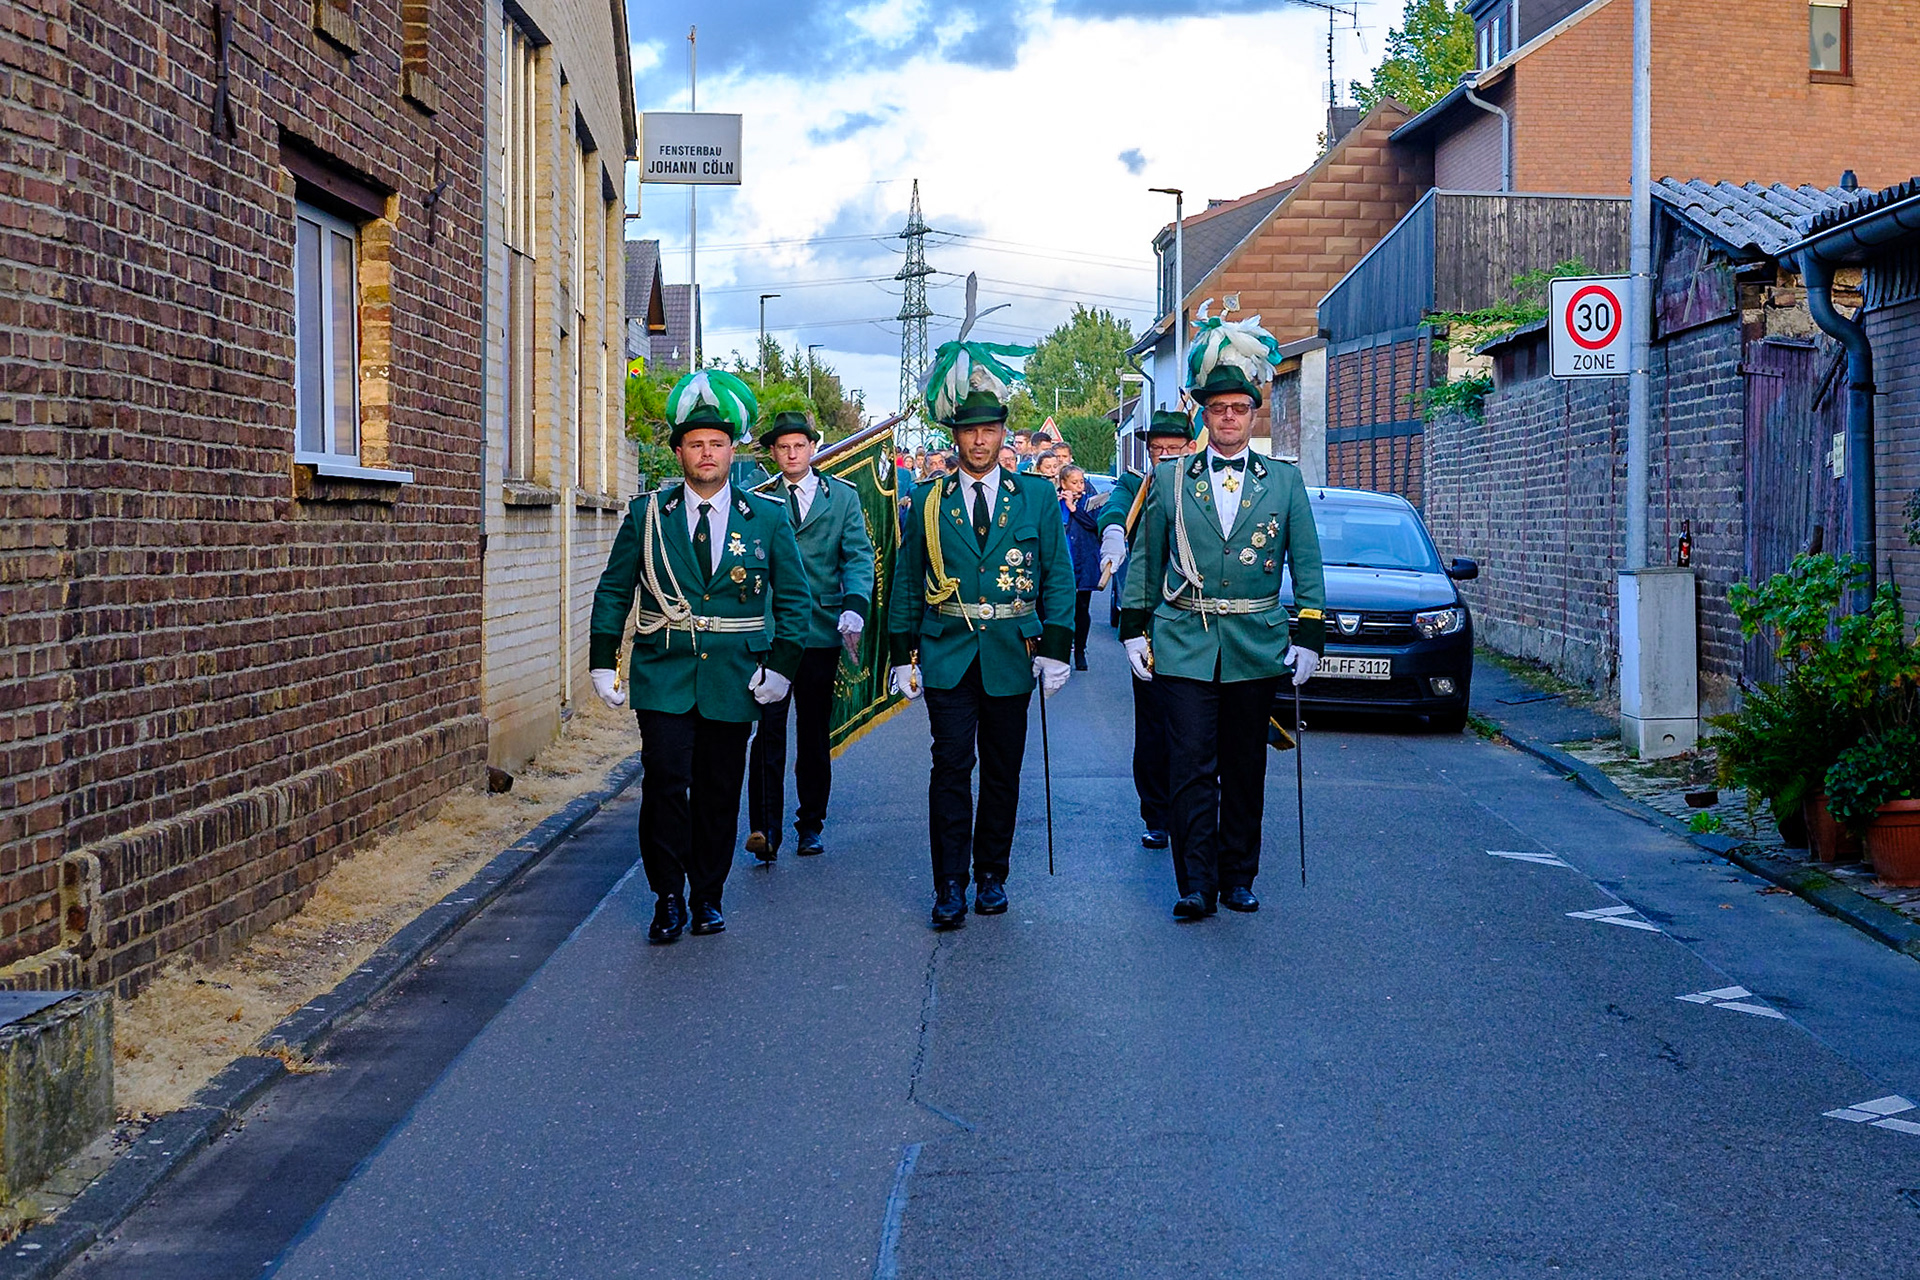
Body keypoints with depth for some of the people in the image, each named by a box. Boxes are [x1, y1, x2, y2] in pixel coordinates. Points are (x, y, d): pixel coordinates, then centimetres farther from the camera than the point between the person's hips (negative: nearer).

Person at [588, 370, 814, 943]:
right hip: (664, 677, -1)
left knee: (719, 791, 6)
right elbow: (613, 591, 9)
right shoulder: (647, 516, 4)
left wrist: (780, 665, -2)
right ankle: (668, 898, 2)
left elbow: (794, 598, 8)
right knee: (666, 782, -11)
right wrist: (603, 663, 2)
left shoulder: (767, 520, 4)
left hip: (734, 678, 1)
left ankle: (707, 896, 20)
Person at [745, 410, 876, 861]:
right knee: (769, 728, -11)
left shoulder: (842, 497, 9)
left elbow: (859, 556, 1)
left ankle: (810, 825, 20)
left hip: (820, 630, 1)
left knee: (815, 734, 9)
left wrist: (854, 608, -16)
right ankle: (765, 828, -13)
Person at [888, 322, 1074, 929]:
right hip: (947, 653, -1)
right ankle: (949, 885, -3)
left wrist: (1056, 648, -3)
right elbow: (906, 582, 8)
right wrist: (903, 655, 4)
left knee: (1002, 770, 8)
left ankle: (991, 874, 20)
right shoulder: (928, 502, 5)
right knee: (951, 767, -7)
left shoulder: (1037, 497, 5)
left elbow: (1058, 576, 5)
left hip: (1012, 655, 1)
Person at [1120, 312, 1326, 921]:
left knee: (1245, 771, 8)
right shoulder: (1170, 478, 6)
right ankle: (1196, 885, -3)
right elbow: (1145, 560, 11)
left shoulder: (1284, 481, 6)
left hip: (1255, 649, 1)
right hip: (1184, 647, -1)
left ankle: (1238, 878, 19)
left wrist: (1307, 638, 0)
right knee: (1191, 768, -7)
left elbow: (1307, 565, 6)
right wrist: (1135, 631, 6)